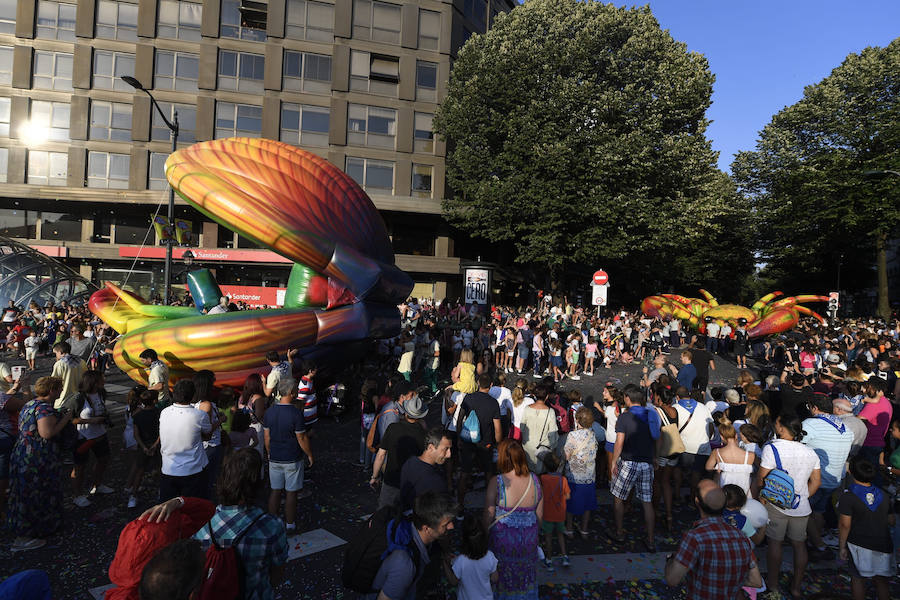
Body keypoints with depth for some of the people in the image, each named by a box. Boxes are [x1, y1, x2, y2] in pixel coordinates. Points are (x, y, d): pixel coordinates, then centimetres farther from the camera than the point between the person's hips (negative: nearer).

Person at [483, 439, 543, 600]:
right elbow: (539, 515, 0)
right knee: (525, 576, 26)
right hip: (529, 540, 3)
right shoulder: (534, 480, -11)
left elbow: (488, 516, -15)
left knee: (503, 577, 21)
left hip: (503, 539, -3)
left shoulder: (496, 482, -22)